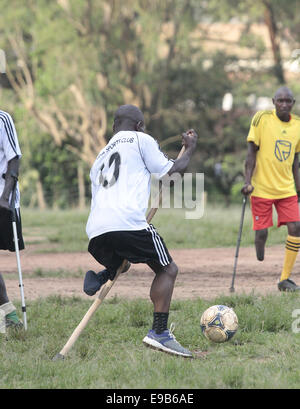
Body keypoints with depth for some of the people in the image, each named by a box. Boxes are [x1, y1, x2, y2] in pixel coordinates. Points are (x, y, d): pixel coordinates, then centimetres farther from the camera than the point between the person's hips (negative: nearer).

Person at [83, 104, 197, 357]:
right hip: (127, 221, -6)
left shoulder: (101, 157, 32)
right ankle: (160, 333, -8)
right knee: (167, 270, 7)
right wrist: (190, 149, 30)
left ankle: (102, 276, -1)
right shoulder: (140, 139, 13)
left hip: (96, 231, 6)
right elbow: (170, 171, 10)